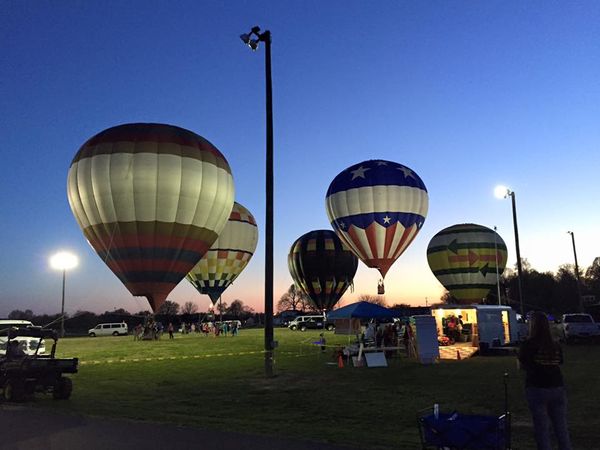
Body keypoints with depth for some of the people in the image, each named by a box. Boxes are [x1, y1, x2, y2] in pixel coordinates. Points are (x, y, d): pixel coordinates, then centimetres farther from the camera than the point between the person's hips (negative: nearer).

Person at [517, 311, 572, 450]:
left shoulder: (528, 344, -9)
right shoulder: (556, 345, 3)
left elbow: (521, 366, -1)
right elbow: (558, 364, 7)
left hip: (537, 389, -4)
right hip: (557, 388, 4)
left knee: (542, 428, 3)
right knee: (561, 428, 12)